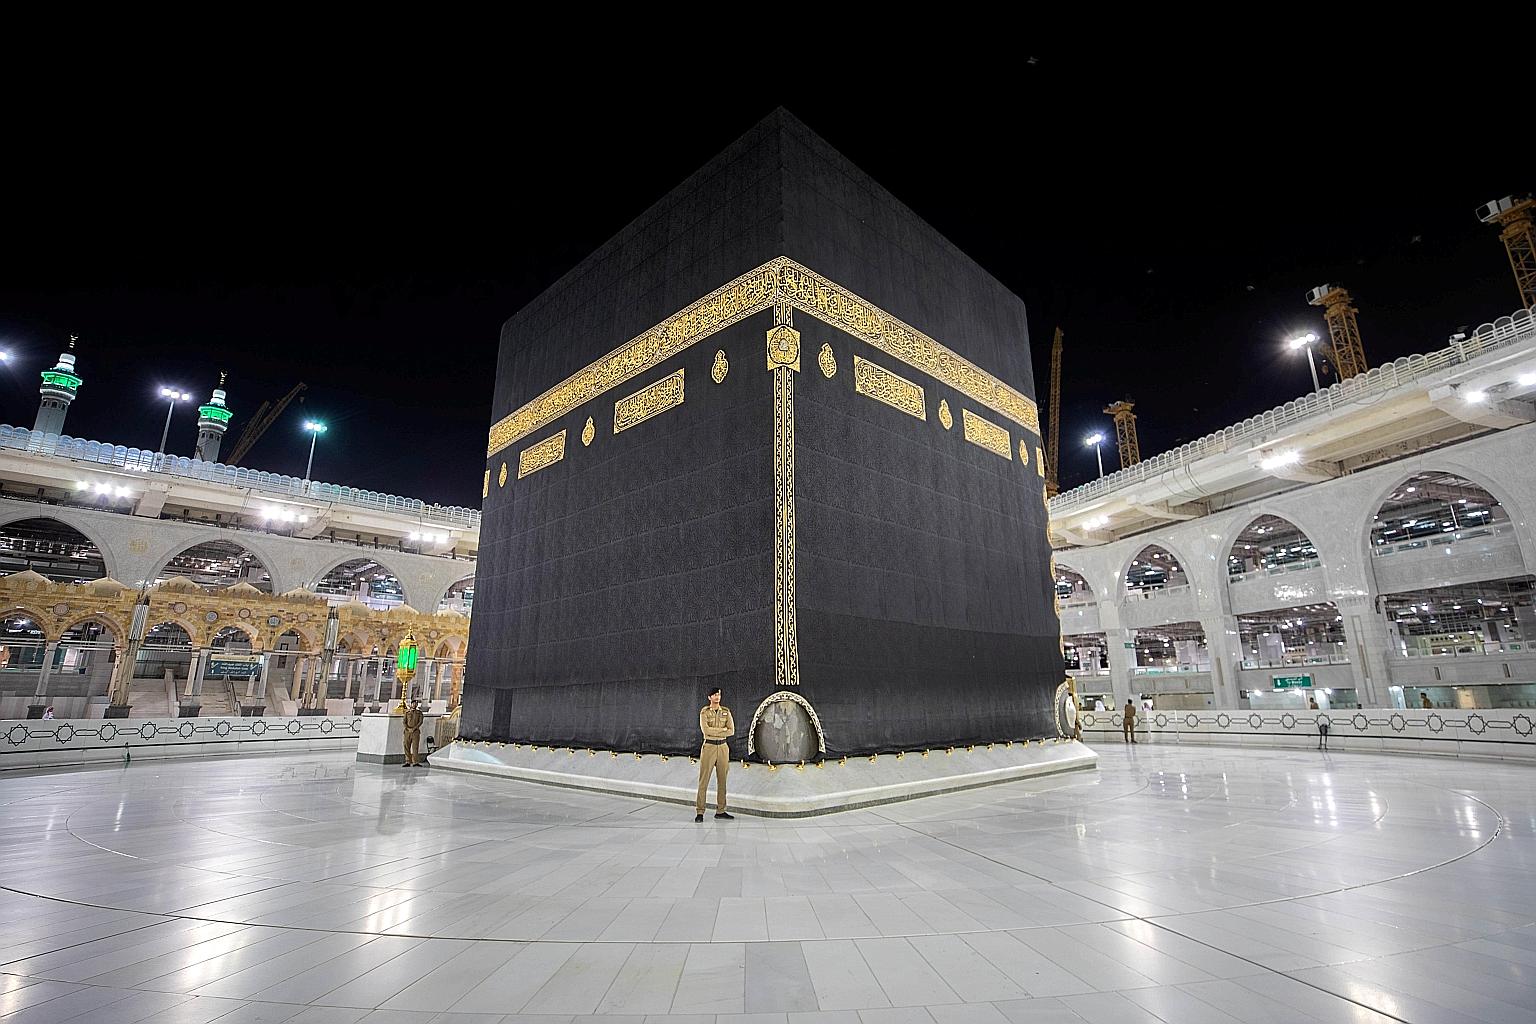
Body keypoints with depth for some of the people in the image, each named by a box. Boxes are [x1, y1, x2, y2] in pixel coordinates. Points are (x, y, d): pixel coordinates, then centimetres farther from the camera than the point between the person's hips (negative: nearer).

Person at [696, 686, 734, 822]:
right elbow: (705, 730, -17)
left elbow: (732, 731, -3)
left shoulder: (726, 711, 6)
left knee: (722, 780, 7)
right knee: (704, 780, -4)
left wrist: (714, 732, -12)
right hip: (709, 747, -3)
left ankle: (720, 810, 15)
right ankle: (699, 812, 0)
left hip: (723, 747, 4)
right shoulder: (704, 712, -3)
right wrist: (723, 730, -10)